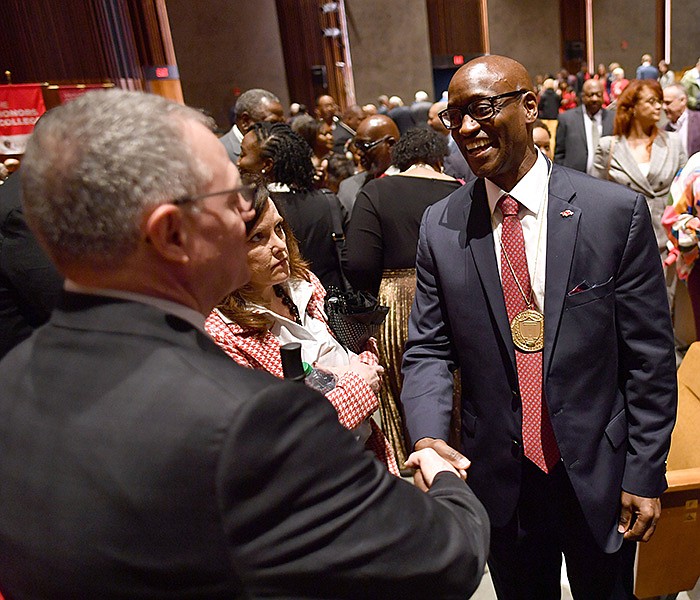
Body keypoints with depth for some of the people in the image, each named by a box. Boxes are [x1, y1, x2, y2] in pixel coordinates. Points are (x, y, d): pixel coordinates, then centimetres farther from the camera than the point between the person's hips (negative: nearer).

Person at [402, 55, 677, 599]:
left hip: (598, 473, -1)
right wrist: (428, 437, -20)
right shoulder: (440, 226, -6)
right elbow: (429, 349, -4)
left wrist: (645, 474, -5)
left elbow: (650, 356, -8)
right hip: (498, 475, 2)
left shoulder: (617, 211, -12)